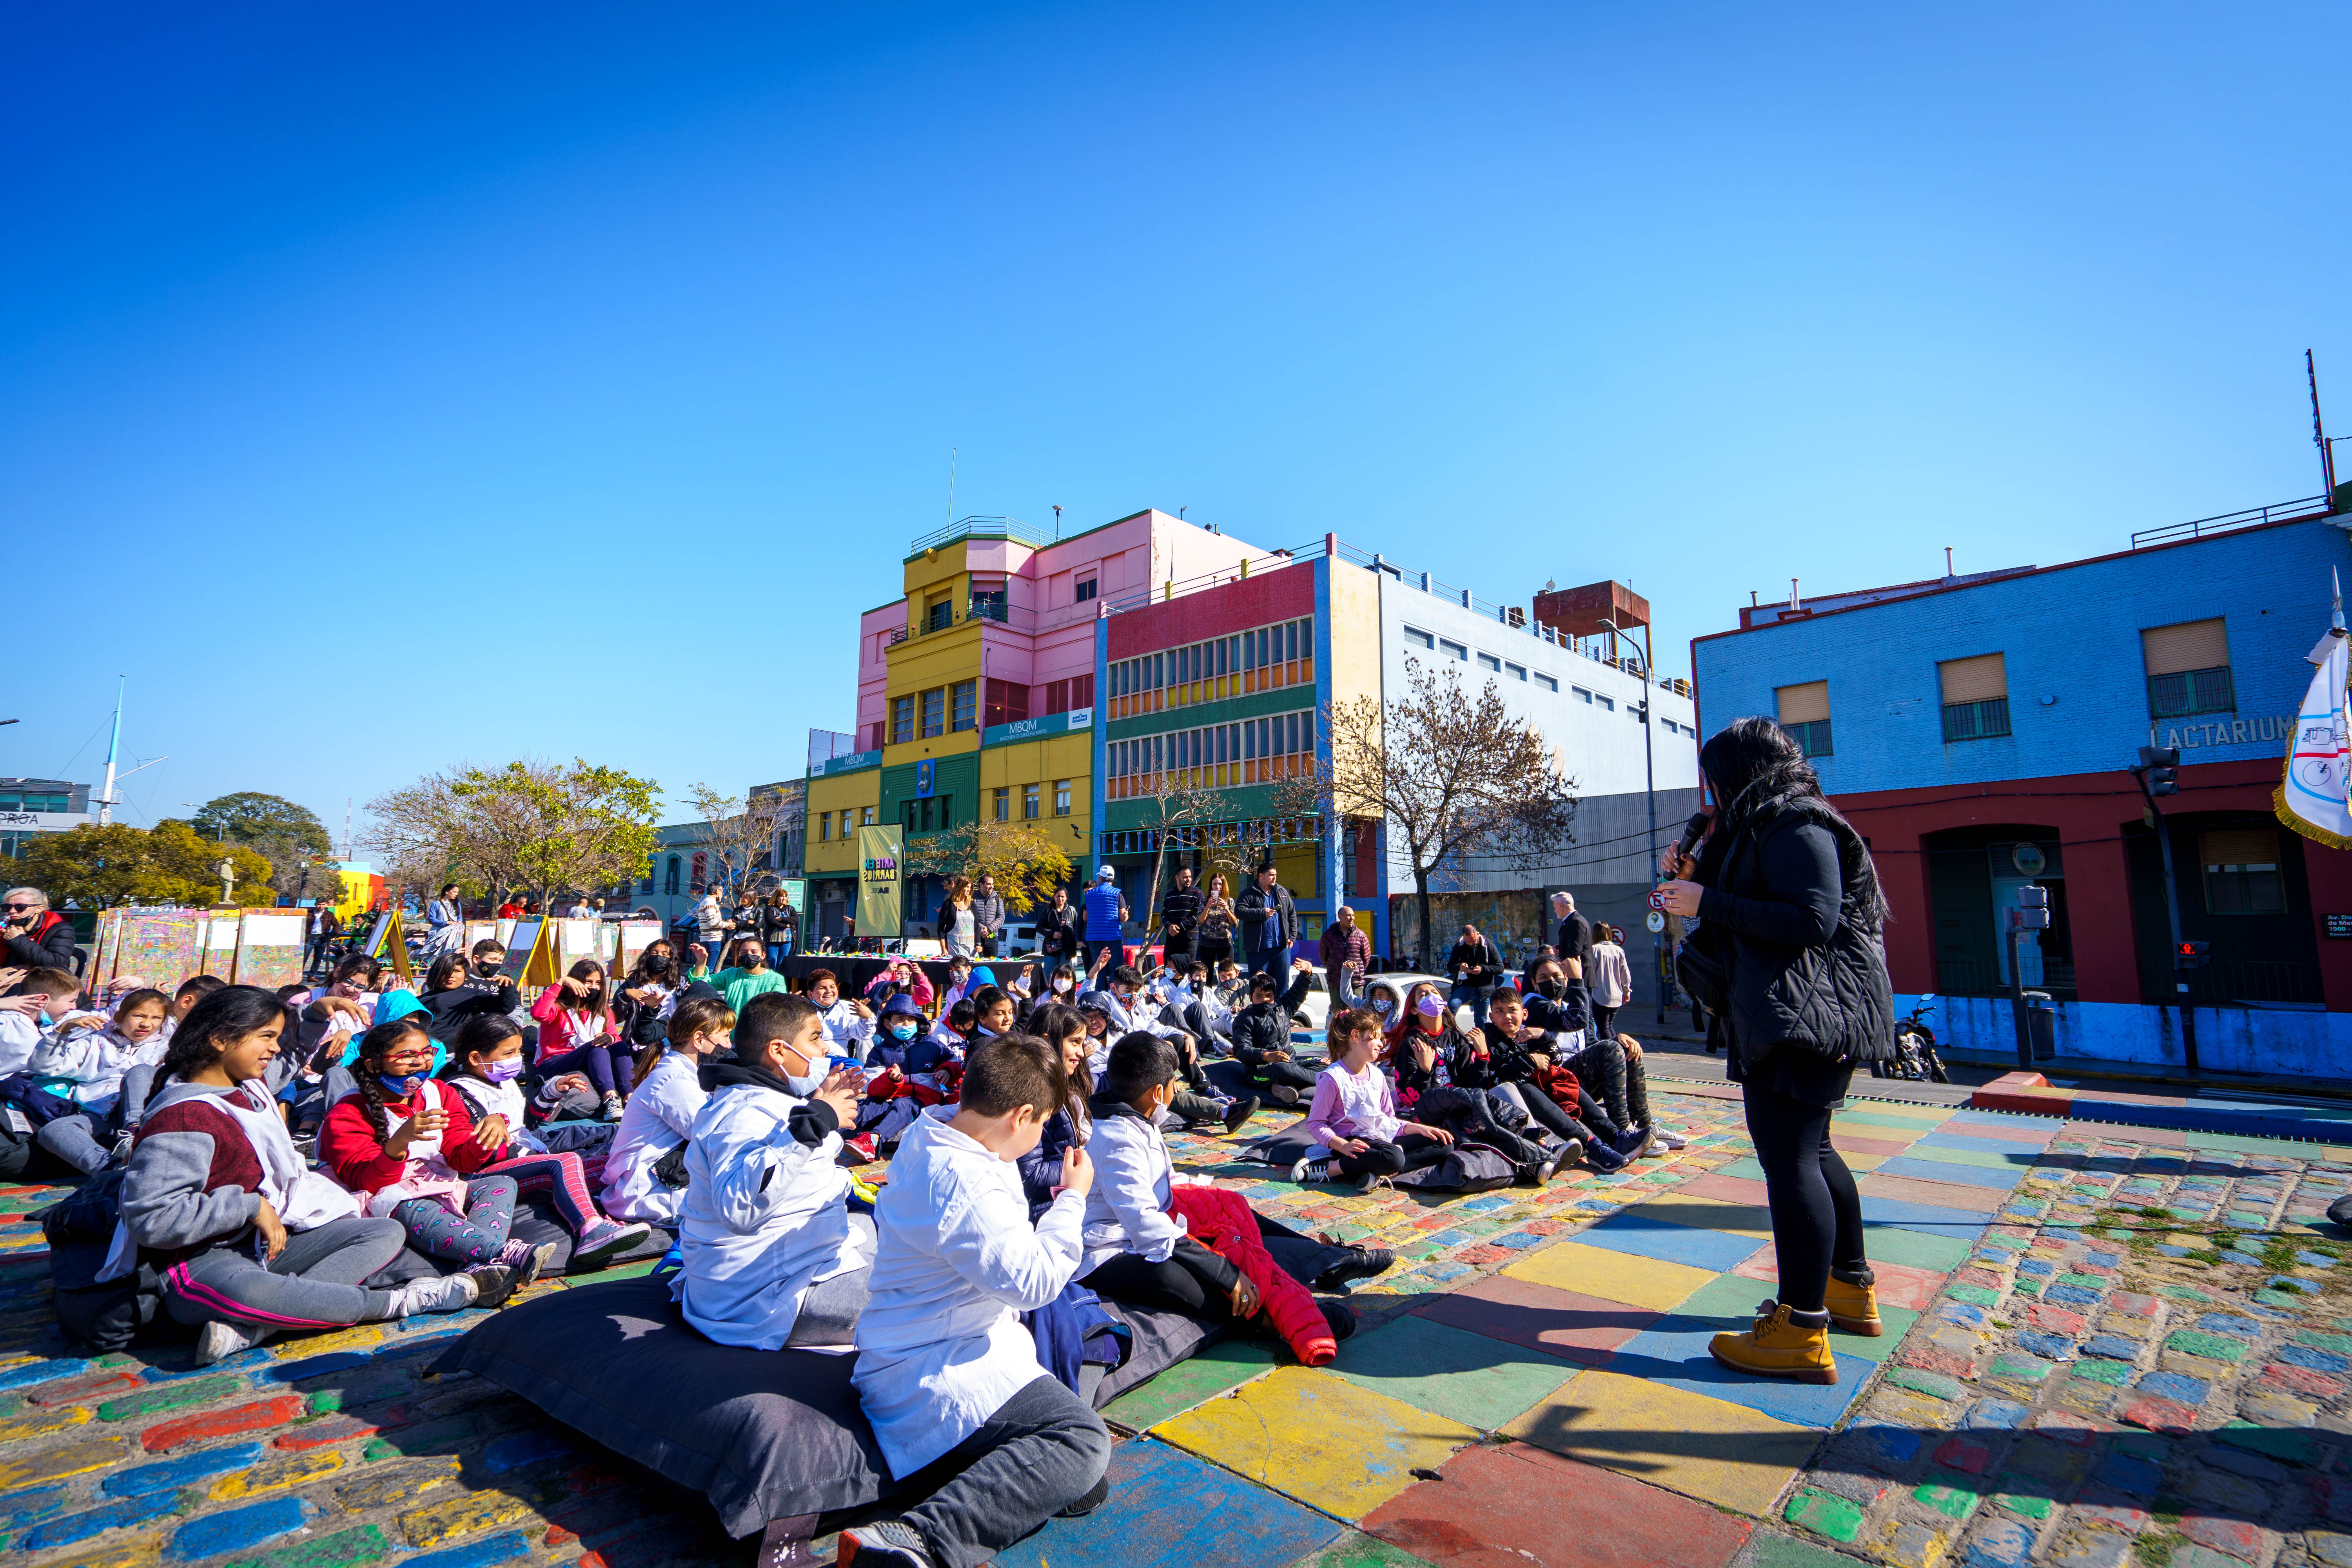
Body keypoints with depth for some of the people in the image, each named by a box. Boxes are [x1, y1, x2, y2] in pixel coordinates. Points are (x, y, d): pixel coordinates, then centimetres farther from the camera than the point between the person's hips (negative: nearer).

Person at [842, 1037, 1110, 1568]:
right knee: (1084, 1442, -24)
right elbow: (1031, 1280, -25)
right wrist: (1072, 1197, -14)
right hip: (934, 1373, -11)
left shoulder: (932, 1141, 5)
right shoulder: (963, 1182, -28)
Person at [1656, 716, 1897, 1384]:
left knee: (1788, 1158, -10)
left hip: (1803, 1016, -11)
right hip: (1786, 1015, 11)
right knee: (1808, 1150, 20)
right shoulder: (1766, 829, 19)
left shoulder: (1796, 827, -13)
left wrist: (1708, 902, -21)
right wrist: (1700, 879, 10)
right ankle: (1851, 1289, 35)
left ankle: (1802, 1332, -6)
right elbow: (1754, 912, 22)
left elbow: (1815, 920, -23)